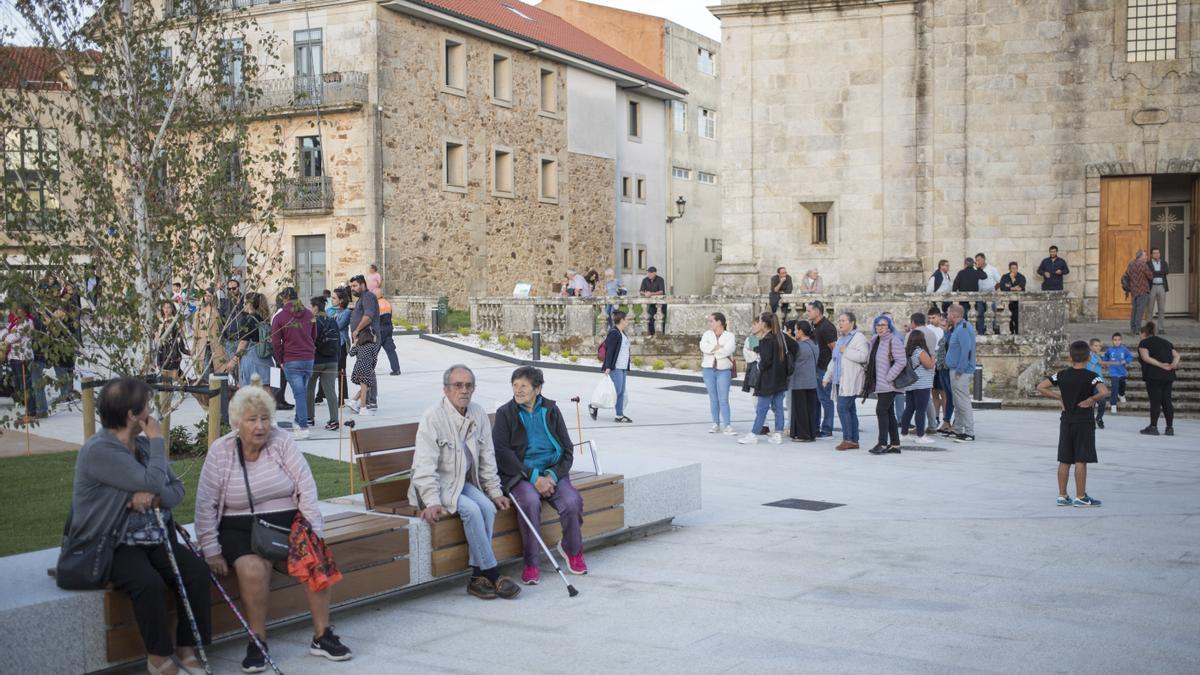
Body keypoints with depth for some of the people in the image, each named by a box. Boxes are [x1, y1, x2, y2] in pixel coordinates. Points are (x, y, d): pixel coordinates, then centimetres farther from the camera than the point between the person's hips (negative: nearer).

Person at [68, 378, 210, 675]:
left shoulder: (143, 443, 9)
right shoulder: (99, 450, -17)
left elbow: (176, 489, 8)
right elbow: (153, 482, -23)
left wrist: (153, 498, -15)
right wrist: (158, 440, -9)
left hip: (155, 538, 7)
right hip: (112, 544, -7)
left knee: (196, 572, -17)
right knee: (150, 583, -32)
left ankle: (187, 648, -4)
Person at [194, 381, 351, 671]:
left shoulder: (282, 441, -3)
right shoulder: (220, 451, -4)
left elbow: (306, 488, -6)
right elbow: (205, 505, -4)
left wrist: (315, 533, -14)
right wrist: (211, 551, -10)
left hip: (287, 522, 2)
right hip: (239, 528, -1)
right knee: (253, 568, -32)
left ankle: (322, 635, -11)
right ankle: (257, 642, -14)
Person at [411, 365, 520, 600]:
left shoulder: (478, 414, 5)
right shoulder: (432, 417, -15)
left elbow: (487, 457, 13)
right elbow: (425, 466, -20)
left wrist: (495, 492, 7)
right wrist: (432, 502, -30)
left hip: (464, 482, 6)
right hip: (437, 485, -6)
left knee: (488, 507, -23)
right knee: (471, 509, -29)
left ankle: (477, 578, -18)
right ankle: (492, 574, -21)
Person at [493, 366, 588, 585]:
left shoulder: (551, 410, 10)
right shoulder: (505, 413, 2)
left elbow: (567, 449, 9)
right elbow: (503, 453, -8)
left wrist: (553, 475, -10)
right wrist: (534, 478, -16)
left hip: (552, 472, 2)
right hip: (520, 474, -2)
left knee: (572, 501, -25)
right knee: (530, 502, -34)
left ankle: (572, 549, 7)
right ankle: (531, 563, -19)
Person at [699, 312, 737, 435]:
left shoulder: (729, 336, -1)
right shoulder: (707, 334, 8)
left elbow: (728, 350, -18)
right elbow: (703, 347, -11)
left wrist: (712, 350, -10)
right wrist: (719, 348, -14)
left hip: (723, 370, -3)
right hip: (709, 370, 3)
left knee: (723, 399, -8)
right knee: (713, 399, 7)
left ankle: (727, 426, -9)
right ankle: (716, 424, 13)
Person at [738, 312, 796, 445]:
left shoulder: (766, 340, -18)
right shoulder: (781, 336, 6)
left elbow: (766, 360, -22)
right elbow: (794, 346, 15)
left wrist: (760, 367, -2)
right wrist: (790, 364, 18)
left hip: (768, 380, -8)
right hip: (781, 379, 8)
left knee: (762, 407, -1)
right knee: (778, 406, 10)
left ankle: (754, 434, 6)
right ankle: (778, 434, 11)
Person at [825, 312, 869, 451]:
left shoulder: (859, 337, -6)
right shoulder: (840, 339, 23)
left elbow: (863, 355, -21)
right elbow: (833, 361, 29)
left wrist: (846, 351, -16)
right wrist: (827, 377, 25)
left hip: (851, 381, -9)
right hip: (840, 381, 9)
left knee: (843, 408, -14)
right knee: (850, 409, 8)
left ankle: (847, 439, -10)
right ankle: (854, 441, 10)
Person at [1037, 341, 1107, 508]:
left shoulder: (1062, 375, 2)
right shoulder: (1091, 376, -10)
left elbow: (1041, 388, 0)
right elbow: (1104, 392, -27)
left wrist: (1059, 396, 4)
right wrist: (1092, 399, -11)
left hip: (1066, 421, 4)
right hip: (1084, 421, -4)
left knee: (1065, 460, 9)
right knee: (1081, 461, 0)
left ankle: (1062, 496, 12)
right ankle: (1080, 497, 3)